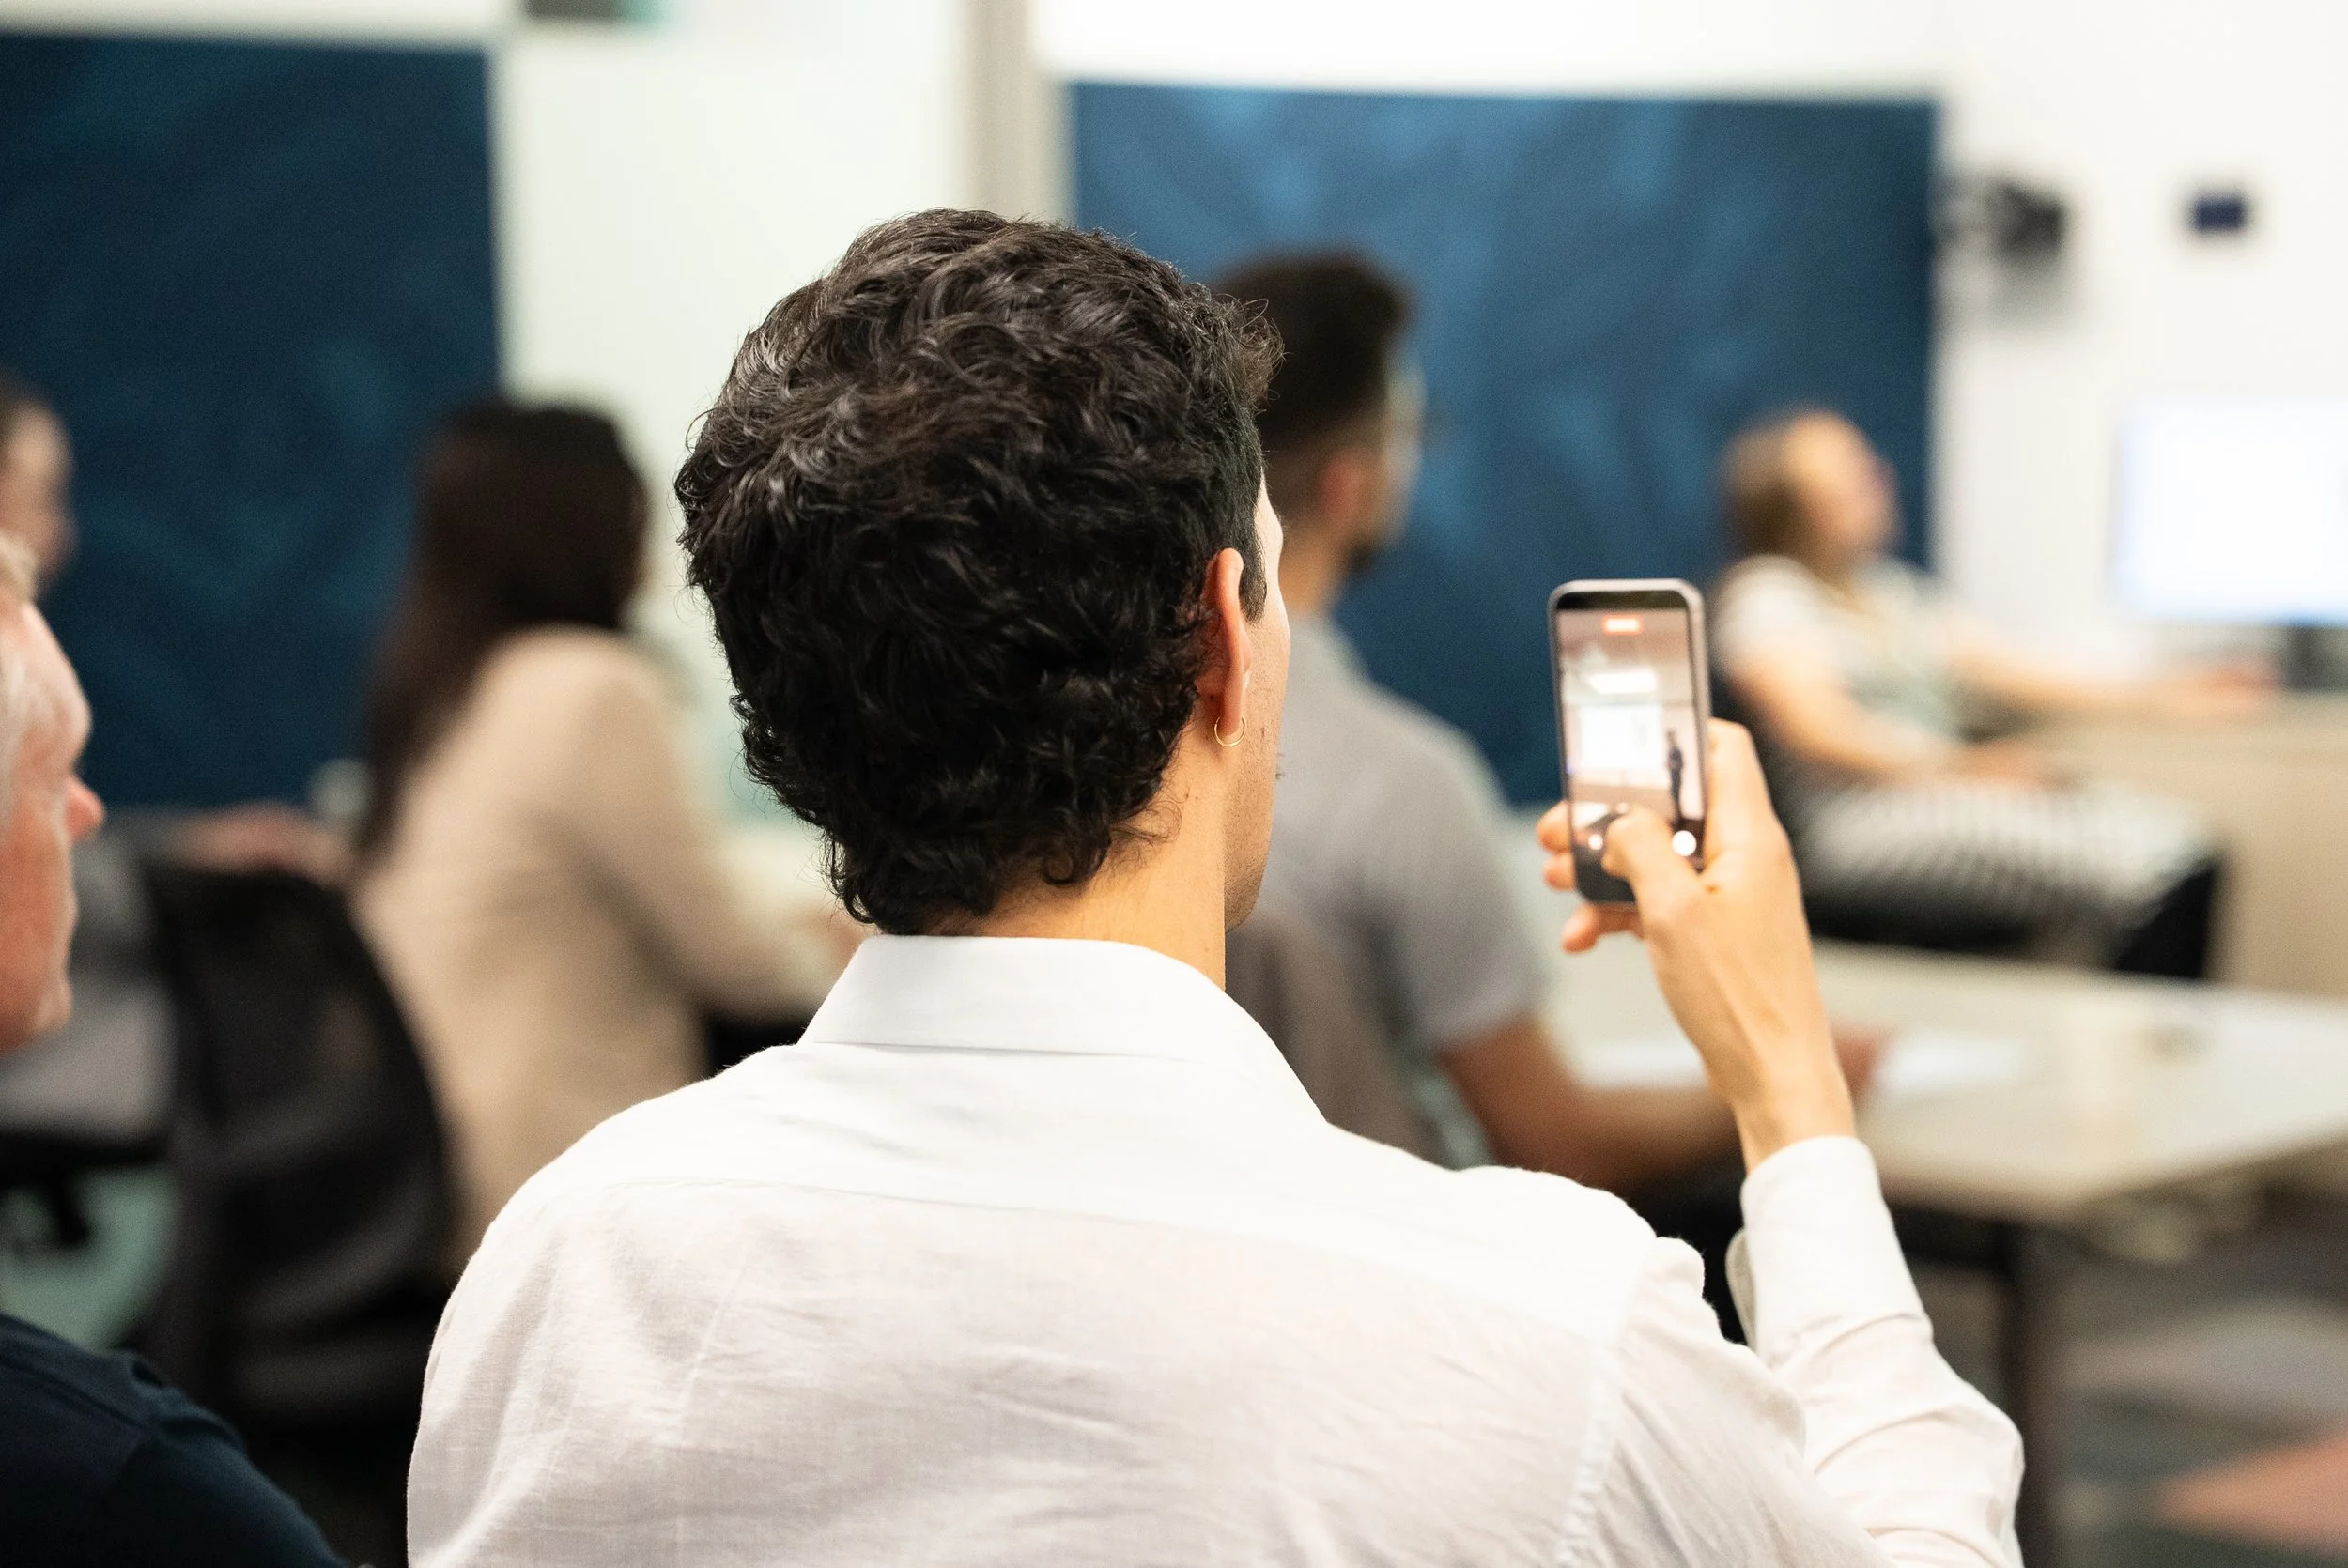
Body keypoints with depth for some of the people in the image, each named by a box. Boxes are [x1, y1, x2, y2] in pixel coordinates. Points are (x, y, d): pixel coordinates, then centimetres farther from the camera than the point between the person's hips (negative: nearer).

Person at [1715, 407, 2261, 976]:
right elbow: (1819, 731, -13)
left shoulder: (1898, 587, 26)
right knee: (2135, 870, -26)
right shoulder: (1762, 594, 1)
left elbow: (2011, 677, 23)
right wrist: (1959, 766, -22)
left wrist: (2168, 697, 16)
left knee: (2181, 844, -17)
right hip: (1869, 826, -8)